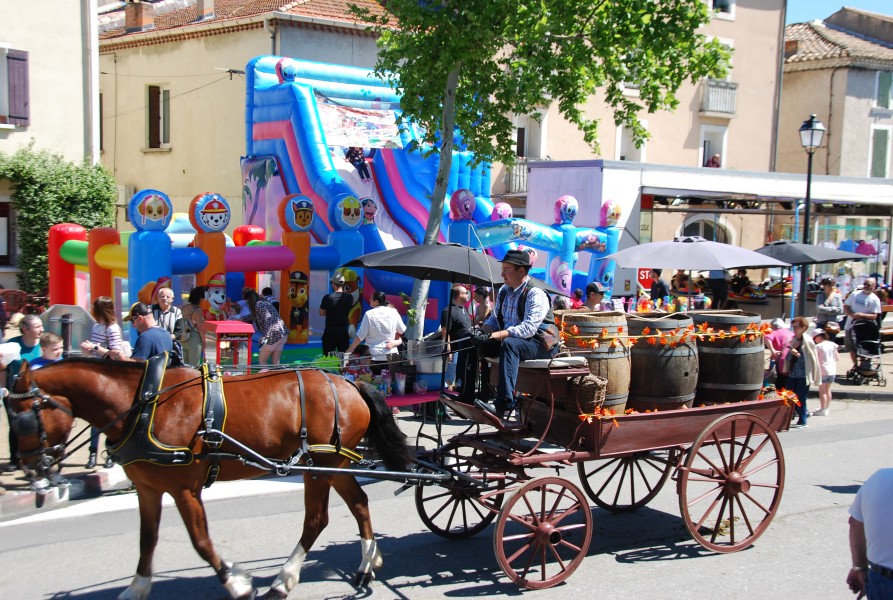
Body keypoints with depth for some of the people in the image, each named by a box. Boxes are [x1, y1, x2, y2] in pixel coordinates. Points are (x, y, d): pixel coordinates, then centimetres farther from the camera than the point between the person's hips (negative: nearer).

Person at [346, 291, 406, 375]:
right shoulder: (393, 312, -2)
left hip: (374, 356, -2)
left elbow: (361, 336, -8)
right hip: (390, 355, 3)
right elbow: (402, 331, 8)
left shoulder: (369, 314, -10)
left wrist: (350, 350, 1)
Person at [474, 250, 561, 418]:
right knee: (476, 343, -4)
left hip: (540, 343, -8)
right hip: (509, 340, 9)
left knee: (509, 344, -38)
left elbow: (529, 328, -27)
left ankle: (501, 406, -48)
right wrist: (482, 332, -8)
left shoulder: (535, 294, -16)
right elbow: (494, 319, 16)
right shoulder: (504, 291, 10)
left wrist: (496, 335, -34)